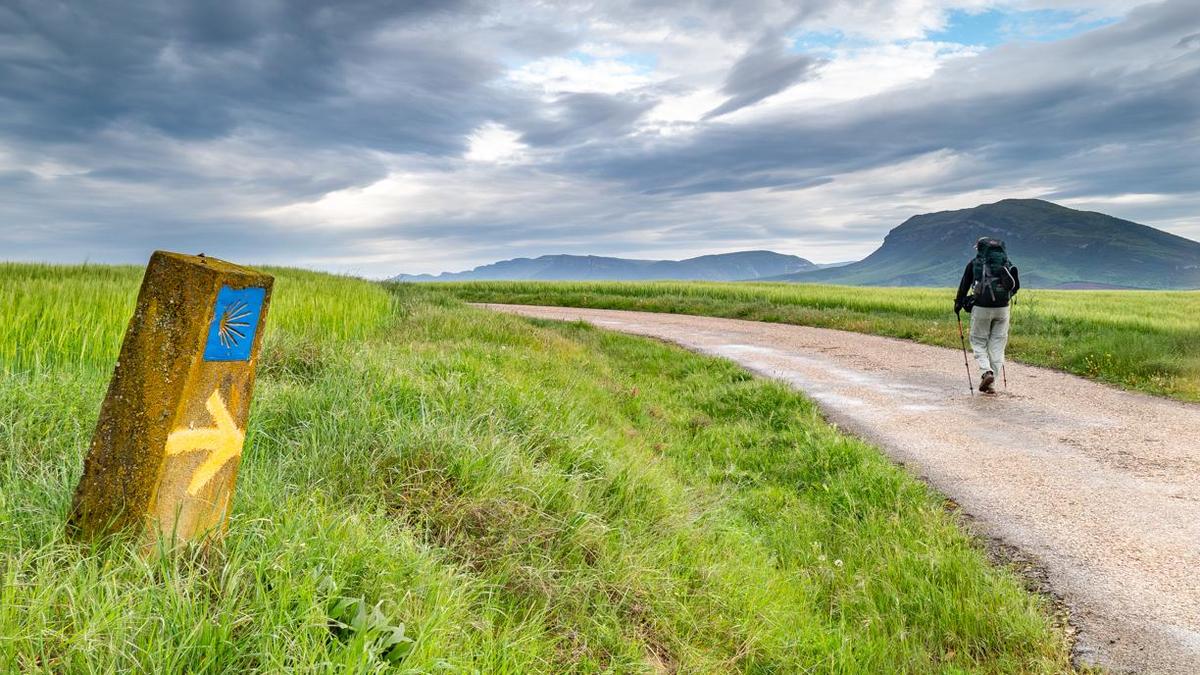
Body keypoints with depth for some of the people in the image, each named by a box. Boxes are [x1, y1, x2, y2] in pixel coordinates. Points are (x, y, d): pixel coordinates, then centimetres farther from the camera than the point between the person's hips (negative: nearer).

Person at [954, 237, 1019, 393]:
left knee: (978, 342, 11)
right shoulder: (1006, 262, 12)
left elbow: (964, 285, 6)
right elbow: (1016, 285, 13)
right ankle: (989, 384, 9)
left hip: (981, 307, -3)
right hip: (1002, 308, 3)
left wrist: (958, 304, 18)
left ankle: (986, 372, -12)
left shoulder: (974, 263, 4)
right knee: (997, 345, 9)